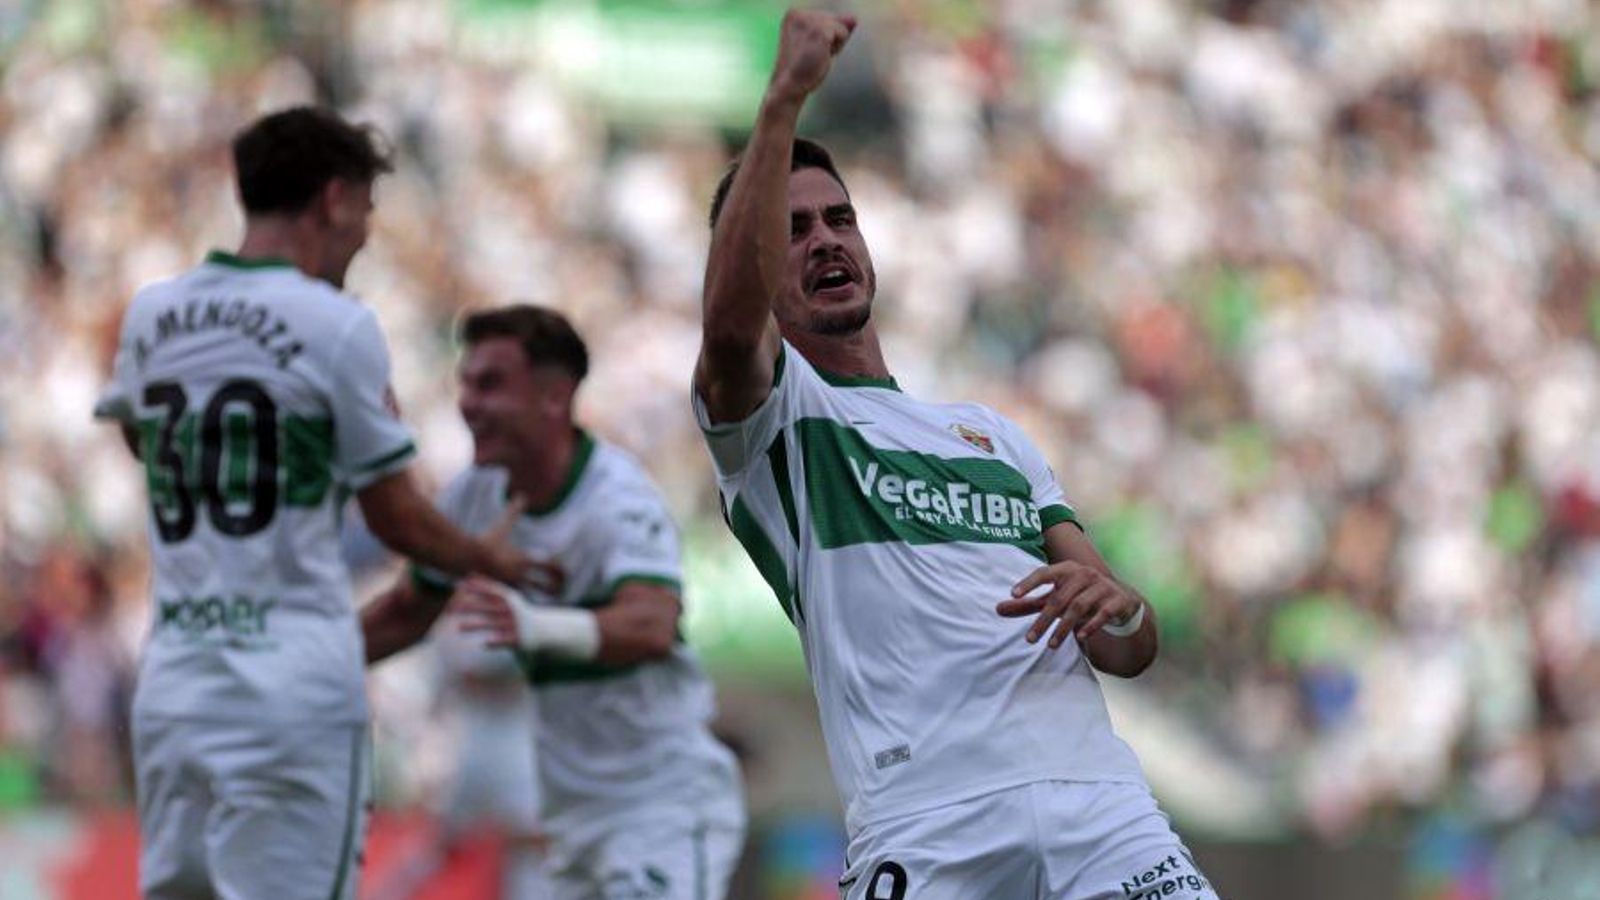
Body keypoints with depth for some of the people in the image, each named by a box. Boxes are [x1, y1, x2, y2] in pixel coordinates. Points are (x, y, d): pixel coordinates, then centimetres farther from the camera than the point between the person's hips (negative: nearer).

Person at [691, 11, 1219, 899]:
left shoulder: (991, 433, 28)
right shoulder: (769, 415, 11)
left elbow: (1133, 650, 22)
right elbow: (731, 319, -15)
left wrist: (1114, 607, -3)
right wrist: (785, 97, -20)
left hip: (1096, 794, 4)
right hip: (929, 822, -4)